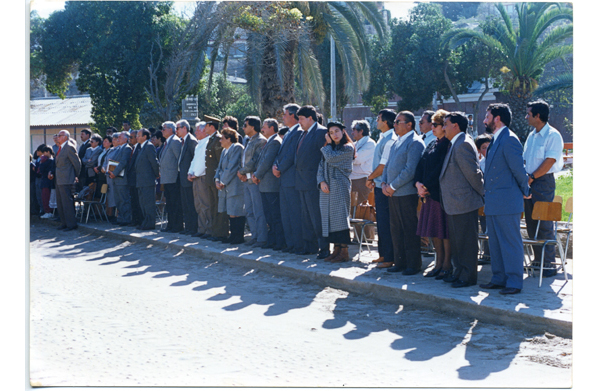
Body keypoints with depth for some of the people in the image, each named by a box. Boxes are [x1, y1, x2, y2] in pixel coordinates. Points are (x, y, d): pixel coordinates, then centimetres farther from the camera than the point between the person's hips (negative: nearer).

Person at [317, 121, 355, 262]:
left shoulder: (347, 148, -4)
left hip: (340, 187, -7)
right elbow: (321, 166, 11)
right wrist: (322, 181, -5)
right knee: (330, 218, 5)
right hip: (326, 187, 7)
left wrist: (328, 144, 2)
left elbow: (331, 158, -15)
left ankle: (344, 252, -6)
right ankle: (336, 249, 10)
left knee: (340, 216, -9)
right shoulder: (329, 149, 18)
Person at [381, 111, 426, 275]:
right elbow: (388, 165, 21)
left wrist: (393, 186, -15)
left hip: (407, 193, -9)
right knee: (396, 229, 11)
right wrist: (384, 183, 4)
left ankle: (413, 265, 3)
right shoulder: (397, 142, 18)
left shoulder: (415, 143, -11)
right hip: (393, 193, 9)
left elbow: (410, 170, -18)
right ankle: (400, 262, 19)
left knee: (410, 230, -3)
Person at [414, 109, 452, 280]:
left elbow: (440, 169, -17)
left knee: (444, 229, -4)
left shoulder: (448, 145, -11)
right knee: (434, 230, 10)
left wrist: (427, 186, -14)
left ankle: (447, 265, 3)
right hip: (429, 192, 8)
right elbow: (421, 165, 13)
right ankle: (439, 264, 17)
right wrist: (418, 183, -3)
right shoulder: (432, 145, 16)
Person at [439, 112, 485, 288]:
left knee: (466, 241, -2)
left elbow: (473, 173, -19)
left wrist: (483, 194, -10)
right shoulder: (456, 144, 13)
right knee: (456, 241, 17)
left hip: (464, 203, -11)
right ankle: (460, 272, 27)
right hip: (455, 203, 11)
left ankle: (468, 277, 6)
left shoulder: (463, 145, -19)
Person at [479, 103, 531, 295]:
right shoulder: (495, 140, 15)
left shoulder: (509, 139, -15)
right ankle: (499, 278, 23)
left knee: (510, 242, -4)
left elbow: (518, 169, -14)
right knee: (495, 243, 15)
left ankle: (514, 282, 1)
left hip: (507, 202, -10)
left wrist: (525, 191, -2)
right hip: (493, 203, 10)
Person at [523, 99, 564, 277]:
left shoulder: (553, 135, -10)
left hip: (543, 182, -8)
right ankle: (538, 259, 18)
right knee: (531, 222, 9)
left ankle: (549, 264, -2)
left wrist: (531, 178, -16)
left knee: (544, 224, -7)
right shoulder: (531, 136, 15)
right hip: (529, 182, 8)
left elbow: (549, 161, -16)